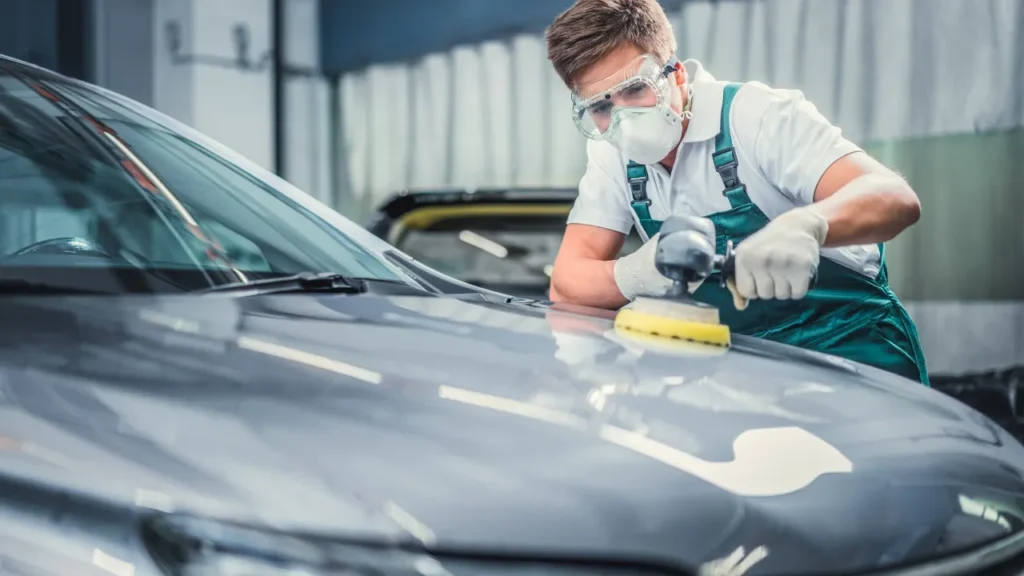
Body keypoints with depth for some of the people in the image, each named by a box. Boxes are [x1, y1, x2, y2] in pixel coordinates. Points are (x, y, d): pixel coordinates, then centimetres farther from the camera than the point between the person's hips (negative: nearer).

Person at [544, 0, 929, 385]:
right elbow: (567, 285, -7)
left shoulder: (757, 115, -17)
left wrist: (803, 225, -51)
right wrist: (637, 274, -30)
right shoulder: (611, 152, 0)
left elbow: (896, 199, -29)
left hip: (848, 350, -4)